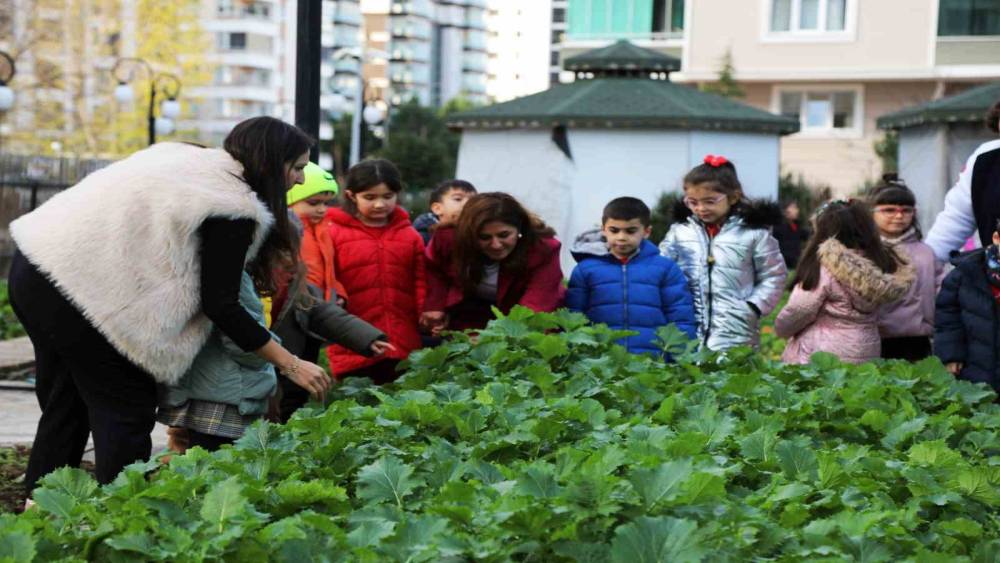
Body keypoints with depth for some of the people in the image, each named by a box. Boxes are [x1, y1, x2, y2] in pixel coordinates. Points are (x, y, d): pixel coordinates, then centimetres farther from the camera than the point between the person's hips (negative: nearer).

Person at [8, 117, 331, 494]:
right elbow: (220, 304, -9)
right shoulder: (232, 206, -9)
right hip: (79, 288, -10)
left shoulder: (191, 159, 18)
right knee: (128, 414, 1)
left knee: (66, 405, 20)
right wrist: (290, 364, -3)